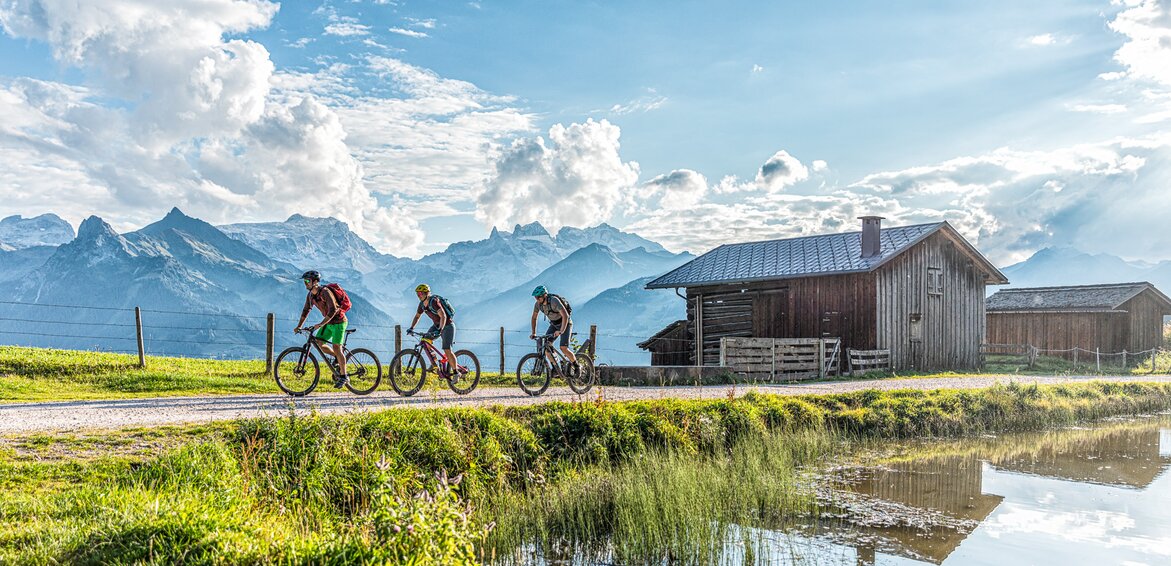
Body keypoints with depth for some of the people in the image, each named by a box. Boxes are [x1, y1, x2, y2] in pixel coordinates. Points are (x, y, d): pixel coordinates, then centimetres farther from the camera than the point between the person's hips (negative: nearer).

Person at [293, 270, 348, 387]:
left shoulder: (325, 292, -24)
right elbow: (306, 310, 12)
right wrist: (299, 326, 6)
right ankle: (338, 358, 20)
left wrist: (320, 324, -36)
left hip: (338, 321, -8)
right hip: (328, 322, 8)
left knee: (336, 347, -11)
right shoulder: (310, 295, 2)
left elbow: (333, 310, -32)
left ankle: (343, 377, -2)